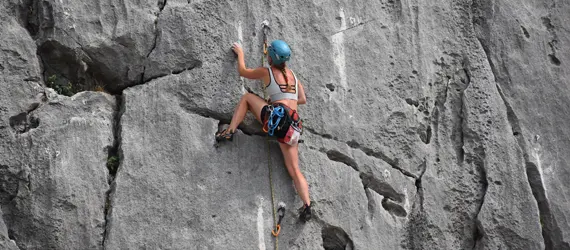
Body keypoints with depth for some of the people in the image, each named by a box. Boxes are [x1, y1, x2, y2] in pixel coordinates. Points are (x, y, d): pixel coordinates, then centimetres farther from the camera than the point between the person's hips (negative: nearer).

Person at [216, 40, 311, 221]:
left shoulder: (266, 72, 7)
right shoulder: (293, 76, 20)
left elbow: (242, 71, 23)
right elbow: (303, 100, 27)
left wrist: (240, 53, 39)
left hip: (276, 116, -5)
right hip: (293, 125, 5)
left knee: (247, 97, 19)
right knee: (294, 169, 5)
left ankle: (230, 131, 7)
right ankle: (307, 205, -12)